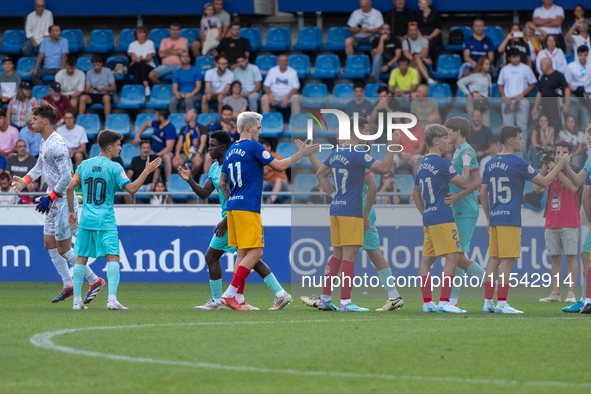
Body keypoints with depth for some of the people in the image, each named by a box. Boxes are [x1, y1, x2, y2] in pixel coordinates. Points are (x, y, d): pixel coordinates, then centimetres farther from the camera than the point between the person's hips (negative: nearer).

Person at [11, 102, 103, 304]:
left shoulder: (56, 145, -22)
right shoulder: (44, 142, 10)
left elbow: (66, 177, -25)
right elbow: (39, 166, 25)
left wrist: (50, 198, -20)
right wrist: (24, 181, 9)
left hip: (64, 202, -10)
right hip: (55, 202, 10)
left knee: (64, 250, -5)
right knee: (49, 244, 12)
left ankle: (95, 281, 6)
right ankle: (68, 286, 19)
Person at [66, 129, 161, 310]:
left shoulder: (85, 164, 8)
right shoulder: (114, 167, -7)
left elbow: (70, 188, 6)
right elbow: (131, 189, -14)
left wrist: (71, 211, 16)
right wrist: (147, 171, -7)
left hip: (86, 219, 5)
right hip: (106, 221, -5)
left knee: (81, 258, 10)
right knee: (113, 257, -6)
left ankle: (77, 300, 9)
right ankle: (112, 299, -18)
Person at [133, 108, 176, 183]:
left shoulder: (170, 128, -20)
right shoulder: (157, 123, 2)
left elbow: (169, 148, -26)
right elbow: (146, 124, 26)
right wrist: (137, 135, 16)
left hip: (165, 153, -7)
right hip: (154, 151, 7)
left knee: (166, 157, -42)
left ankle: (168, 182, -41)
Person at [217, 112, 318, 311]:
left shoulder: (231, 151, 16)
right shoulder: (253, 147, -8)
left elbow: (222, 183, 20)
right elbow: (279, 166, -6)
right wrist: (302, 153, 3)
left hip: (233, 207, 9)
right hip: (248, 208, -9)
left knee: (242, 253, 9)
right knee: (255, 253, -7)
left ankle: (237, 299, 3)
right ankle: (229, 294, -14)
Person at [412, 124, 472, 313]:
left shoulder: (422, 164, 15)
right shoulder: (441, 163, -12)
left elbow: (416, 193, 22)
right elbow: (463, 184, -10)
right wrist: (466, 163, 3)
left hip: (428, 217, 9)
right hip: (442, 217, -9)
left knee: (427, 259, 7)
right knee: (453, 256, -10)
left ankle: (427, 302, 7)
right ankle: (444, 302, -16)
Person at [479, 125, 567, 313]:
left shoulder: (491, 163, 12)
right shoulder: (517, 163, -9)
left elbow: (483, 193, 15)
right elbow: (544, 182, -5)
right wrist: (559, 165, 9)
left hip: (494, 219, 7)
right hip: (510, 219, -7)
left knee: (494, 259, 9)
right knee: (507, 260, -6)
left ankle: (488, 302, 8)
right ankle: (501, 303, -9)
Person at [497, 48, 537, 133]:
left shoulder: (526, 69, 5)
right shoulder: (504, 70, 12)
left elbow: (532, 84, 4)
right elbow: (500, 85, 16)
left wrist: (522, 94, -9)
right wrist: (504, 96, -2)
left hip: (522, 100, -2)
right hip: (508, 100, 2)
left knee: (522, 125, -7)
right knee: (507, 125, 0)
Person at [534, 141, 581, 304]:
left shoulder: (575, 171, 0)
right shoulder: (550, 170, 12)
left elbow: (573, 187, -20)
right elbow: (537, 188, -1)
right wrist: (545, 166, -9)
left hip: (570, 222, -4)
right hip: (552, 222, 4)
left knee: (571, 257, -6)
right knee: (555, 258, 5)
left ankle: (571, 293, -7)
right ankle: (555, 293, 7)